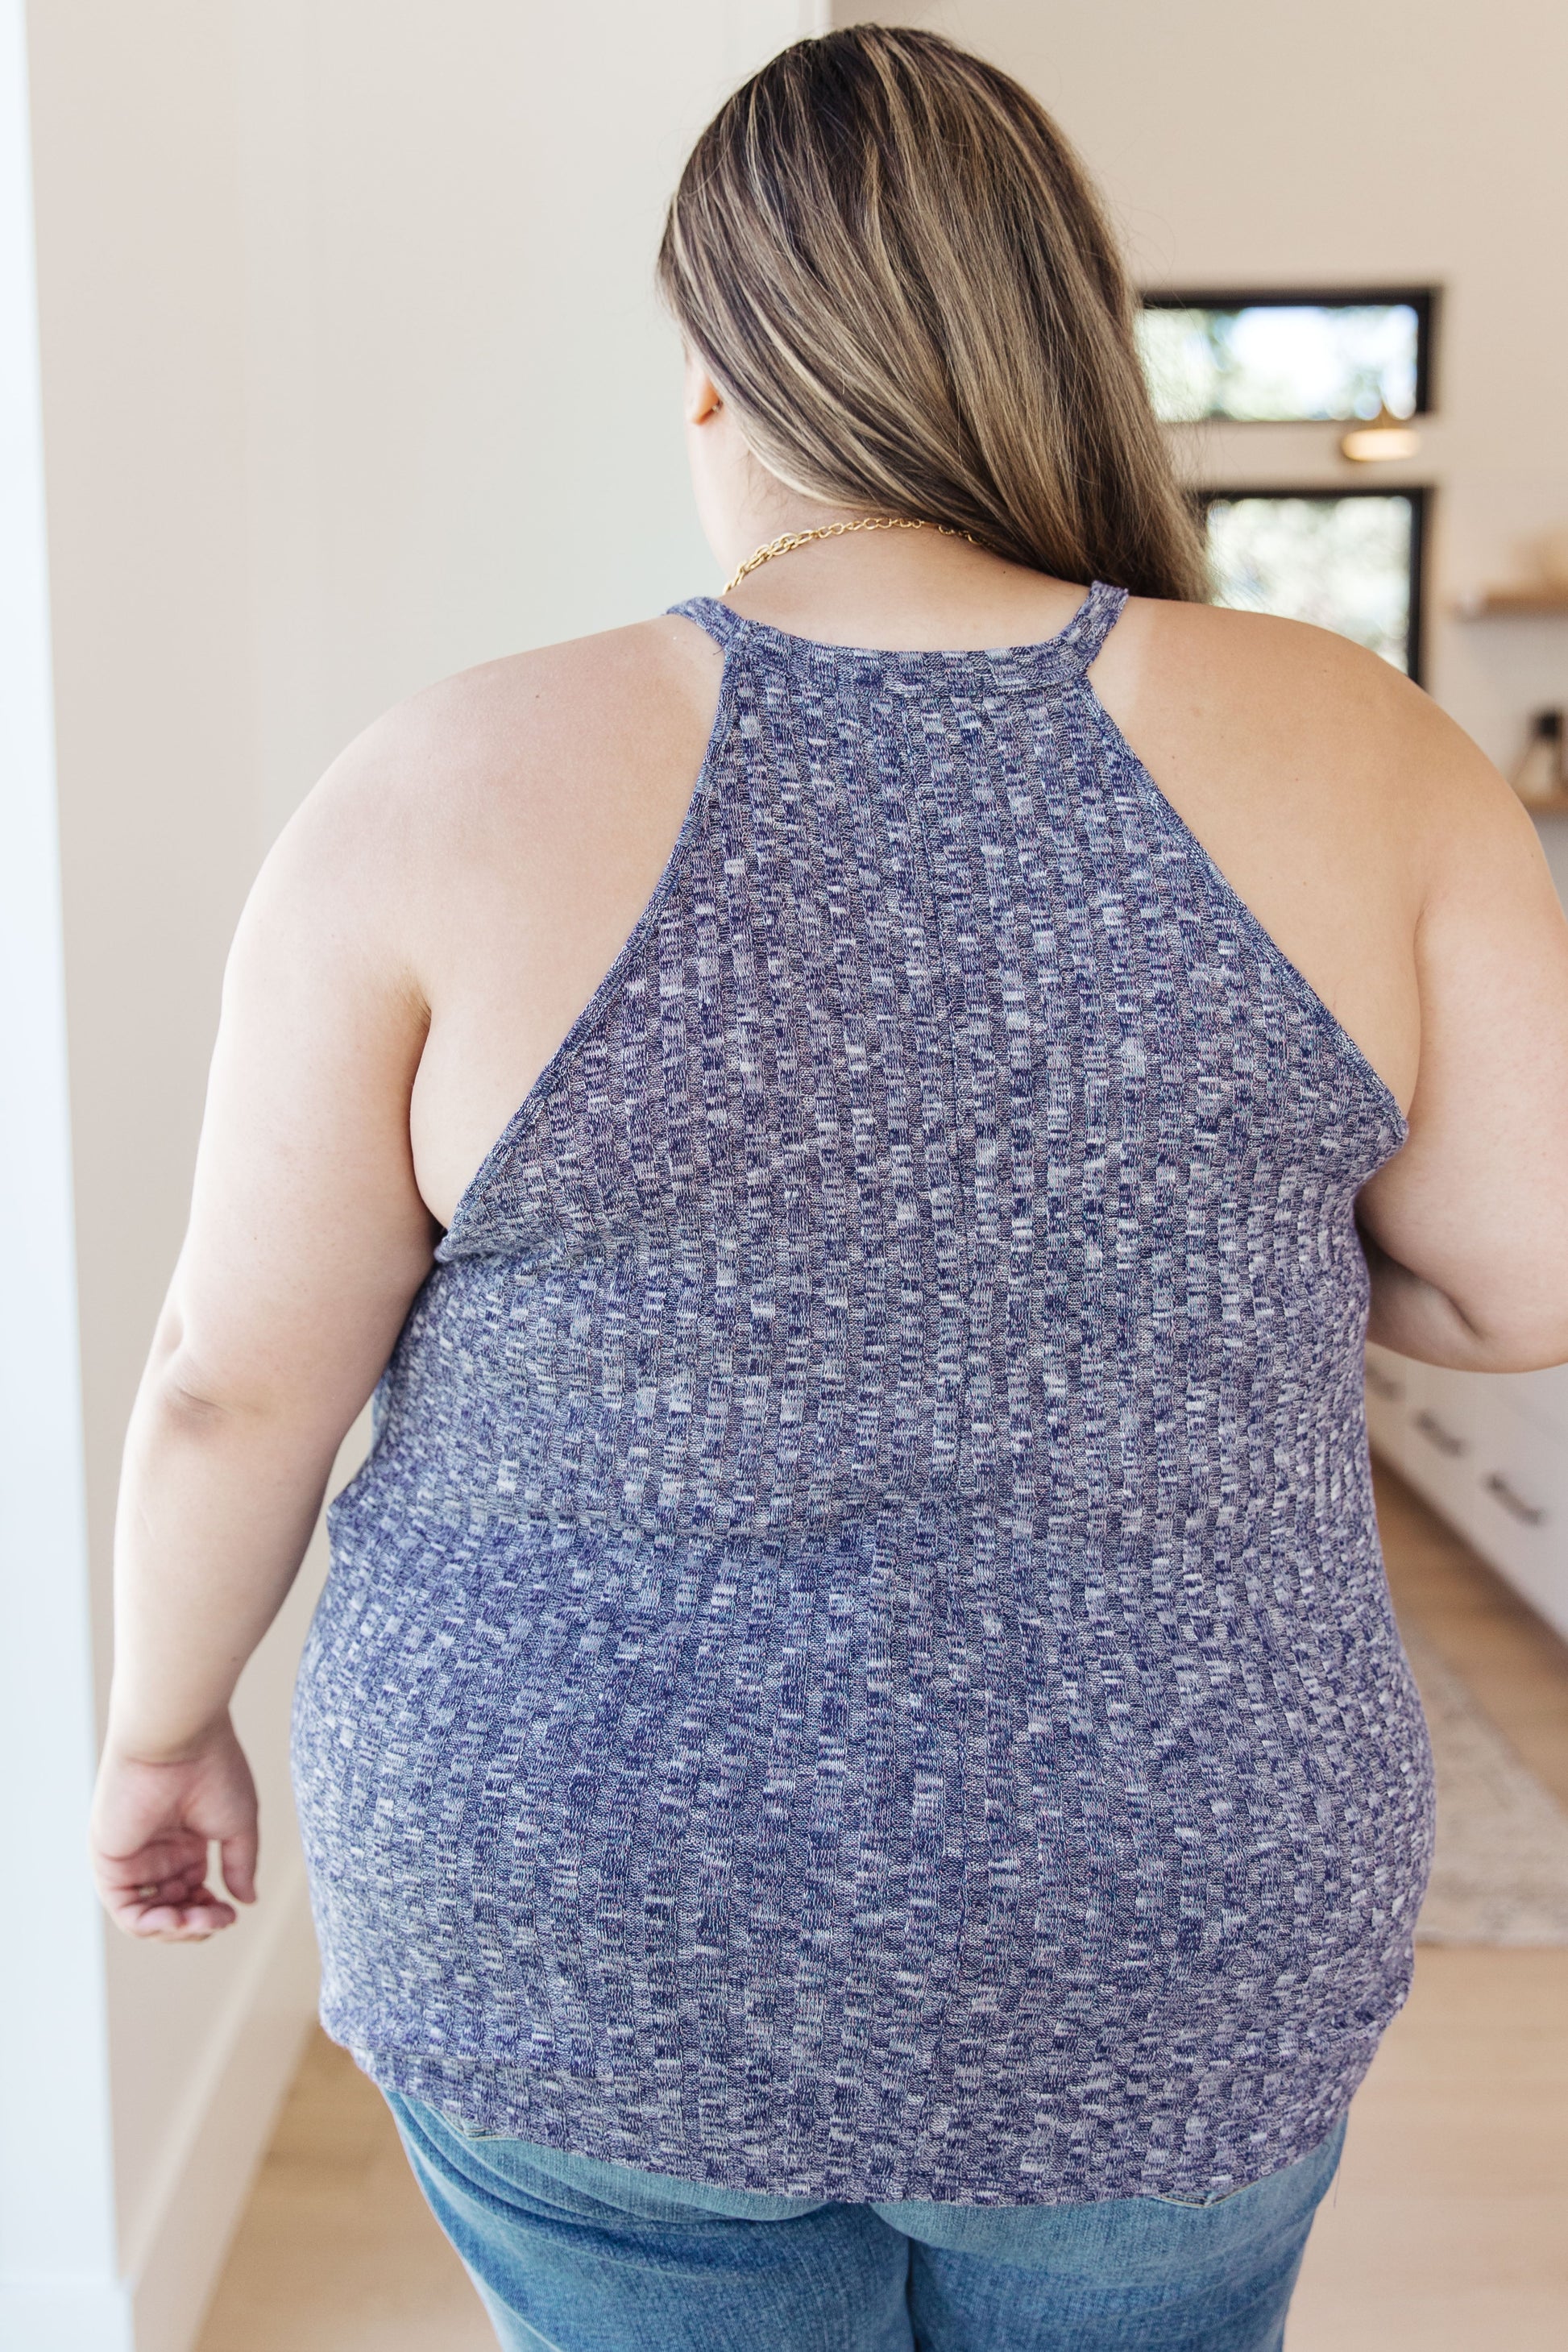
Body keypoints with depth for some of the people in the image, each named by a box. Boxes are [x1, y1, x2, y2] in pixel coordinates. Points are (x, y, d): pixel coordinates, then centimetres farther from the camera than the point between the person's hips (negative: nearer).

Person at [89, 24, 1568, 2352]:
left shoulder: (463, 792, -15)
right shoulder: (1345, 755, -10)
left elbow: (237, 1385, -9)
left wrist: (164, 1725, 8)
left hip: (591, 1917, 0)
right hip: (1164, 1935, 2)